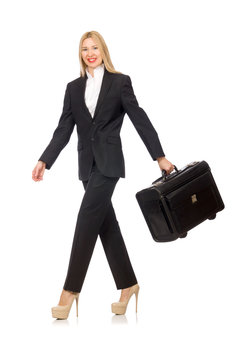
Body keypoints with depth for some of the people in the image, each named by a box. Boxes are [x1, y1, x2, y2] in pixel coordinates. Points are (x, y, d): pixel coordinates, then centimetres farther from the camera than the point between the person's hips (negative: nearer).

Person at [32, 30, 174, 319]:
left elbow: (140, 119, -1)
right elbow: (64, 129, 7)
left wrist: (159, 156, -4)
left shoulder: (120, 82, 1)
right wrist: (44, 160, -4)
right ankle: (128, 284, 19)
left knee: (87, 217, -13)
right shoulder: (74, 88, 12)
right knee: (105, 222, 8)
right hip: (88, 163, 5)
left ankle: (71, 290, -12)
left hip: (109, 161, -5)